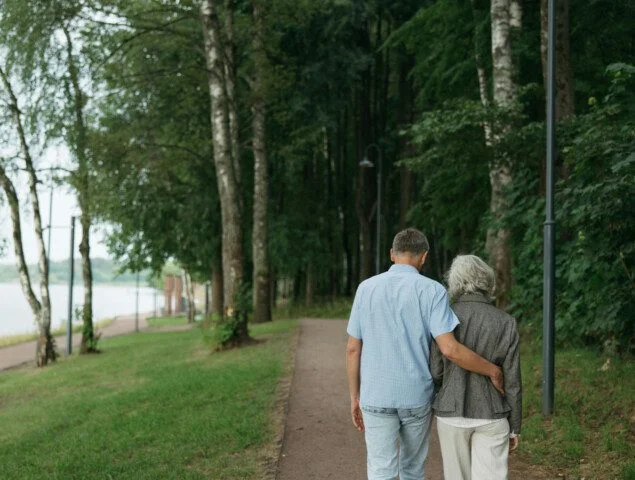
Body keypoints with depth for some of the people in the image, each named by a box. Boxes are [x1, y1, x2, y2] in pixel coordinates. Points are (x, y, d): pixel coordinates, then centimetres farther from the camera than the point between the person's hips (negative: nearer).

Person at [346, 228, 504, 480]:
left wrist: (354, 396, 11)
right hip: (416, 396, 0)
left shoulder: (366, 288, 0)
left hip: (376, 396, 1)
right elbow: (450, 349, -16)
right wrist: (492, 370, -3)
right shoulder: (432, 290, -7)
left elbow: (353, 349, 2)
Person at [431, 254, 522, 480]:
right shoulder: (505, 323, -9)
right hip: (491, 416, -1)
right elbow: (511, 382, -6)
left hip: (452, 413, 1)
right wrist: (515, 427, 5)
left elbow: (435, 373, -6)